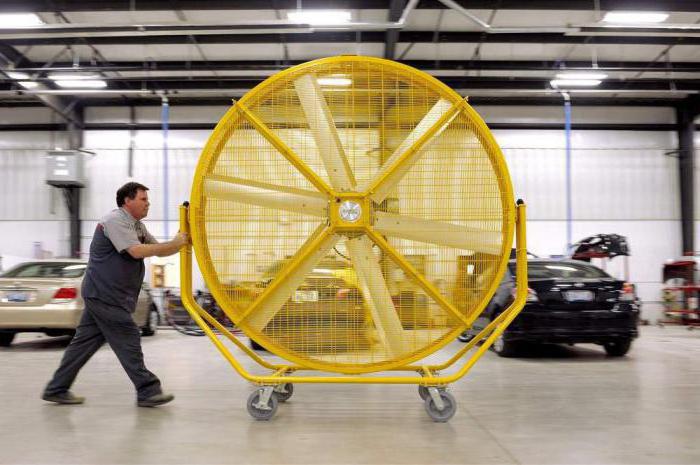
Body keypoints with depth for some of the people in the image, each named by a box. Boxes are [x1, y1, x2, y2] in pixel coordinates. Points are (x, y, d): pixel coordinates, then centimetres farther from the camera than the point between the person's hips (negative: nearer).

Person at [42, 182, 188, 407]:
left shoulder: (137, 226, 17)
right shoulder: (115, 220, -14)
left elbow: (158, 251, 16)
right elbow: (137, 251, -25)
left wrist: (181, 242, -1)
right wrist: (175, 243, -20)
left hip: (102, 294, 10)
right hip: (105, 293, -10)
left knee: (85, 341, 12)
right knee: (128, 340, -7)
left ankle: (57, 389, 19)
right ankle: (147, 391, -2)